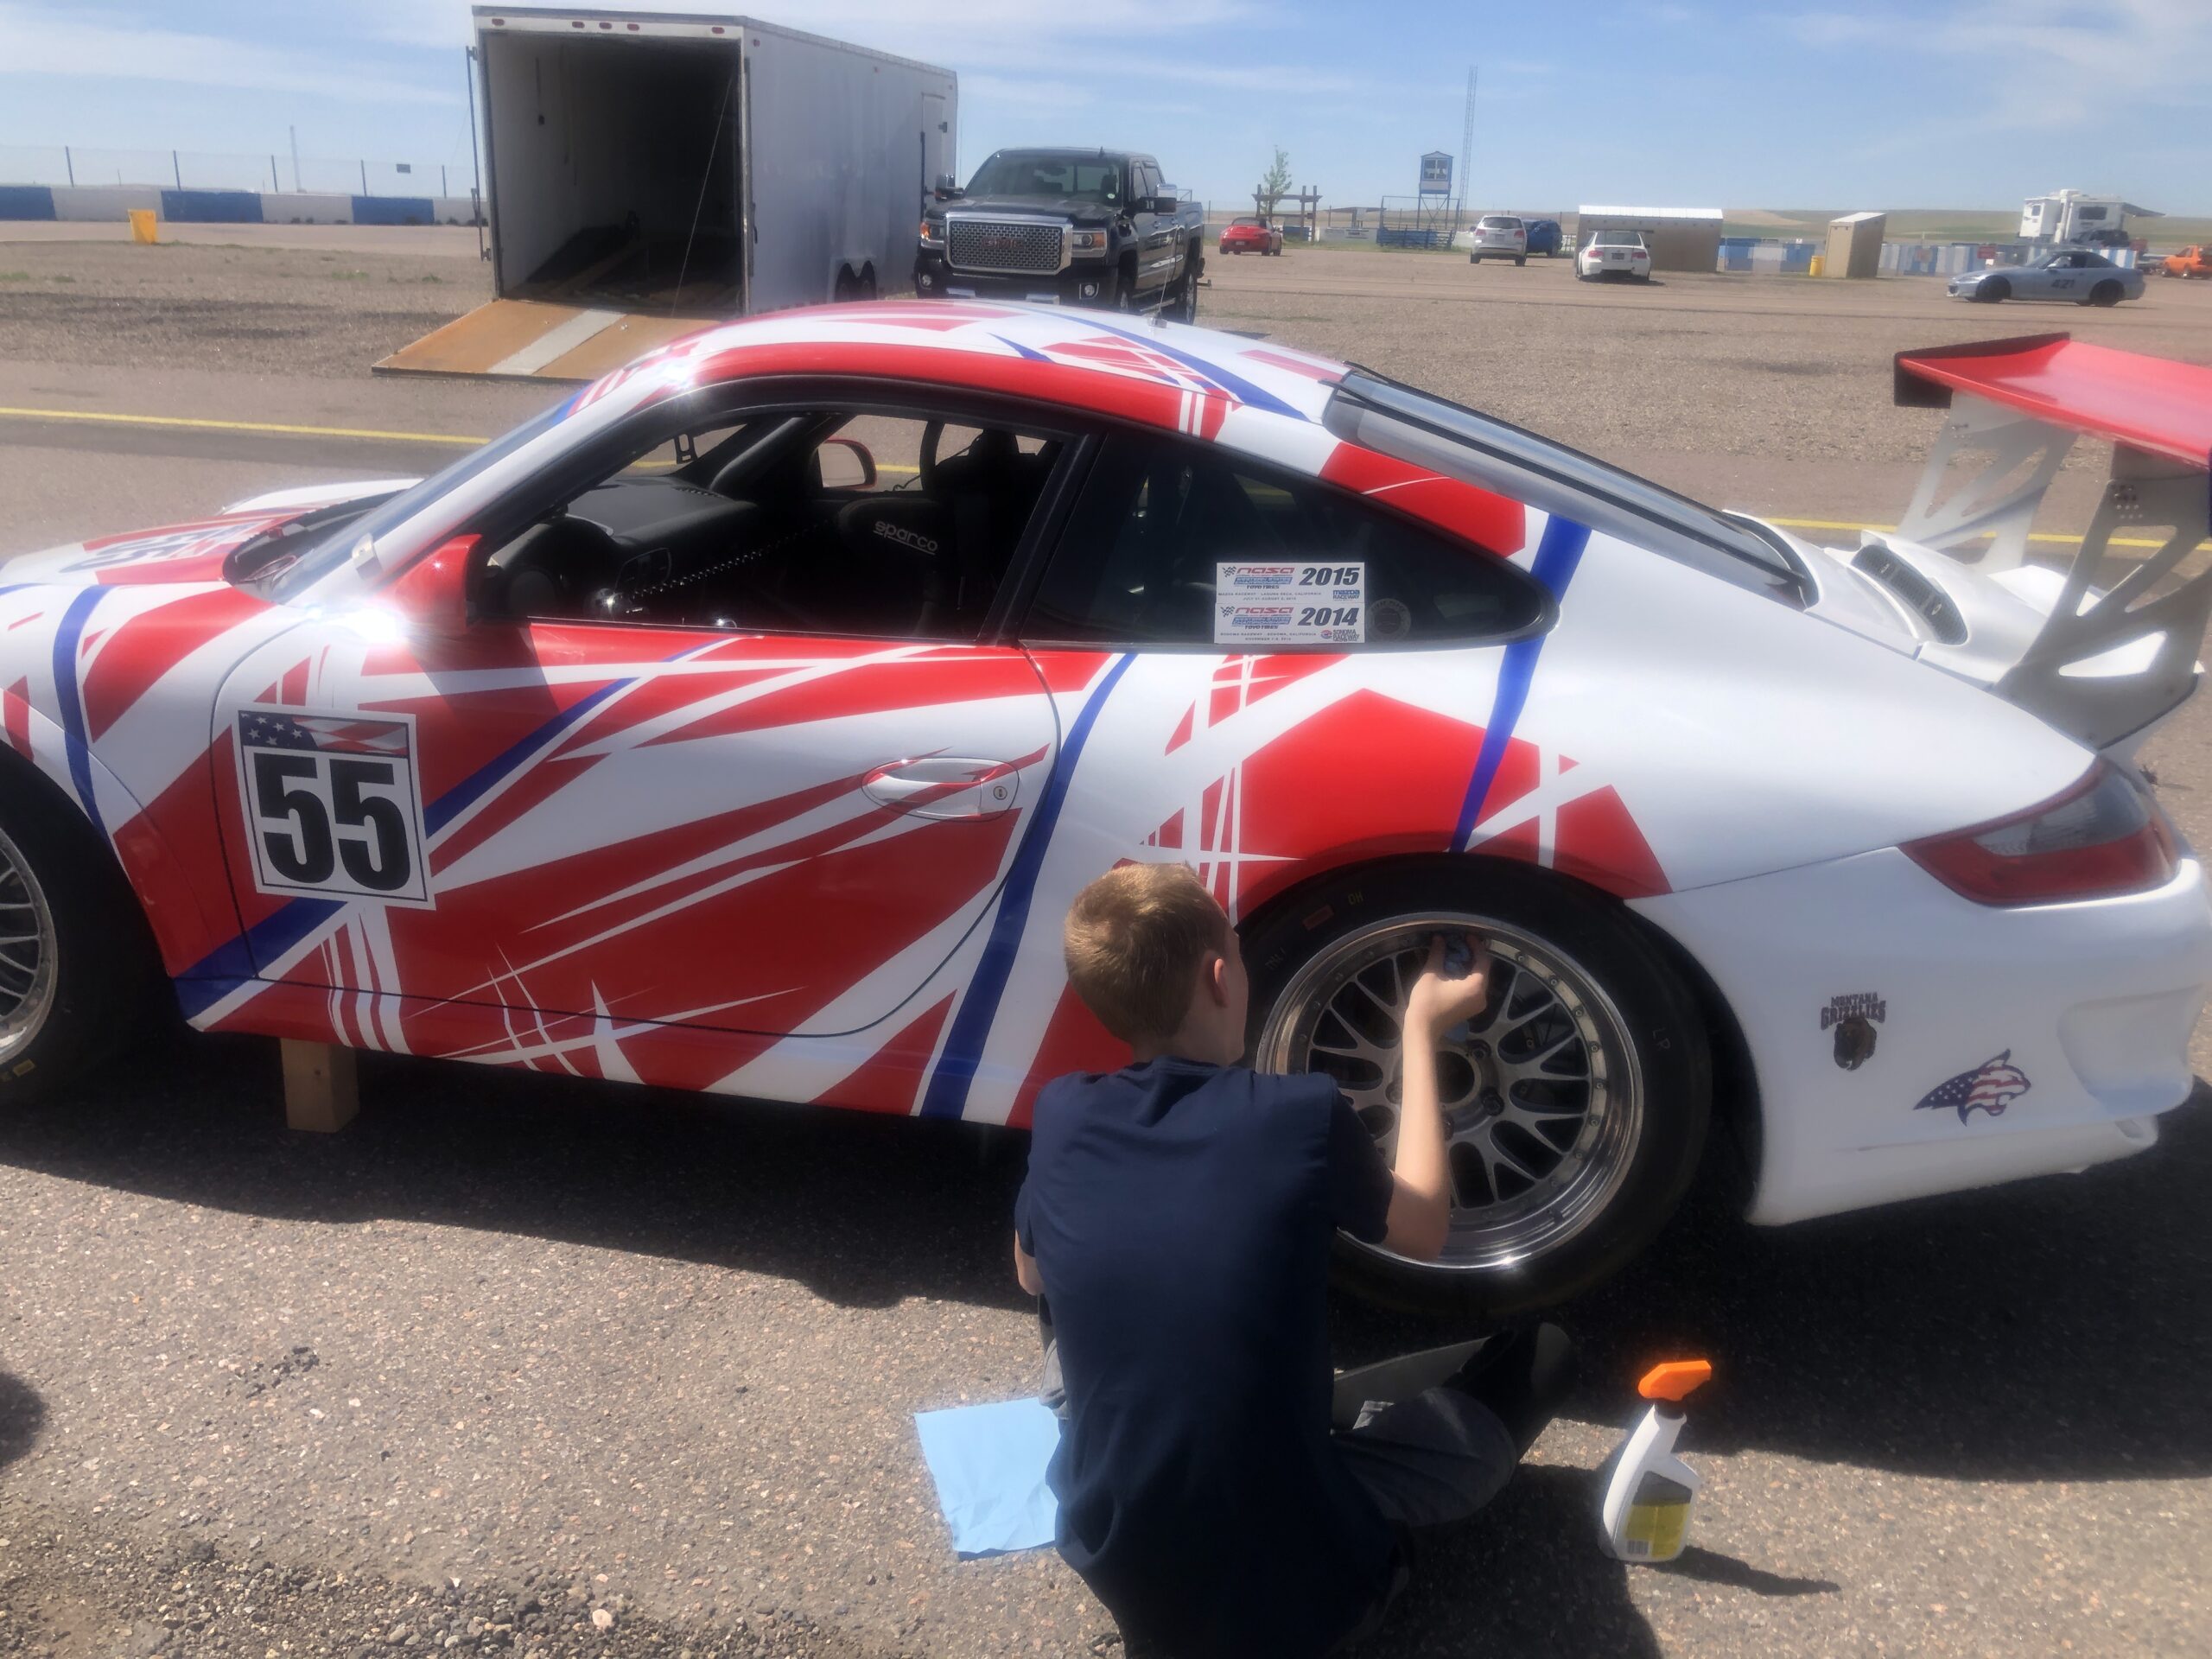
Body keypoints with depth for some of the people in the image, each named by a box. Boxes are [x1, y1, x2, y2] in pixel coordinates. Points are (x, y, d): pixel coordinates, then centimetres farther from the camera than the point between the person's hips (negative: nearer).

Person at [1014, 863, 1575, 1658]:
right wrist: (1420, 1033, 12)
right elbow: (1423, 1230, 3)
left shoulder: (1060, 1117, -8)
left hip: (1110, 1568, 4)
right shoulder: (1302, 1115, -18)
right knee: (1540, 1354, 10)